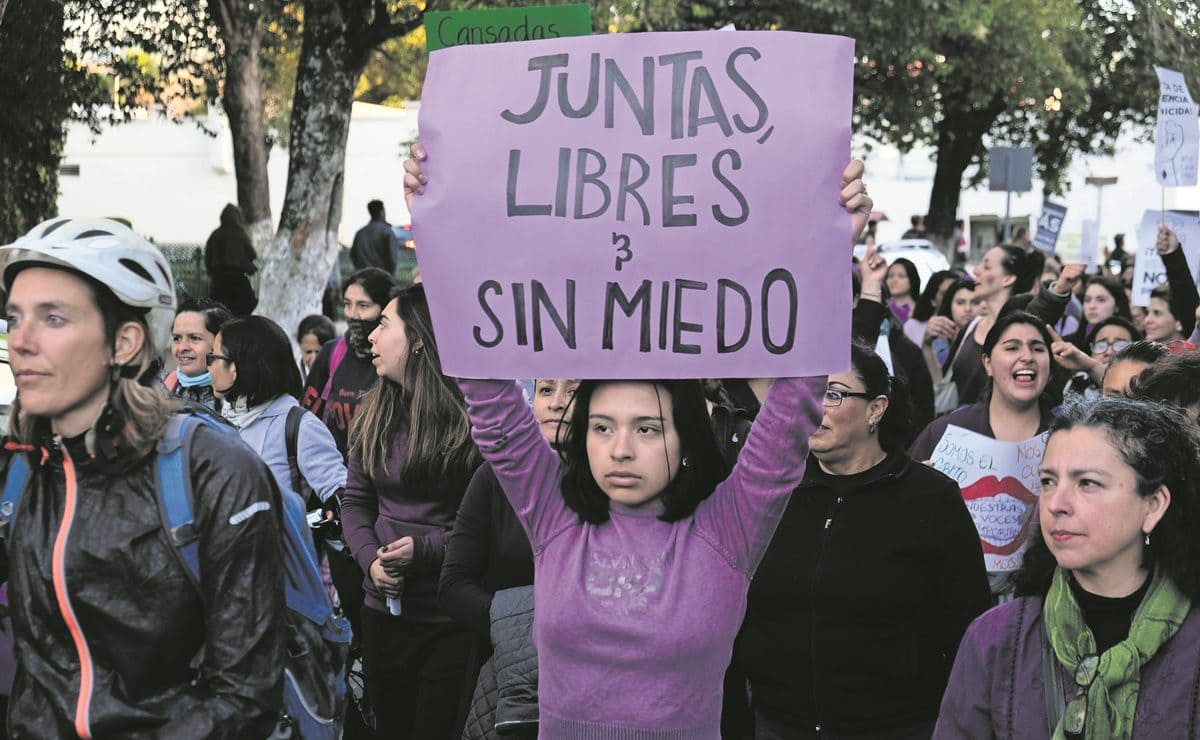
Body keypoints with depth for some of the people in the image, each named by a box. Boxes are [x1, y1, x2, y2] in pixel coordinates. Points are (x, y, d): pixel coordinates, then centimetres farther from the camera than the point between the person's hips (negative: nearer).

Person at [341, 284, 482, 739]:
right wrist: (371, 560, -8)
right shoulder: (376, 413, 8)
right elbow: (355, 501, 10)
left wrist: (426, 548, -20)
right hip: (384, 611, 6)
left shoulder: (472, 415, -12)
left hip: (452, 620, -6)